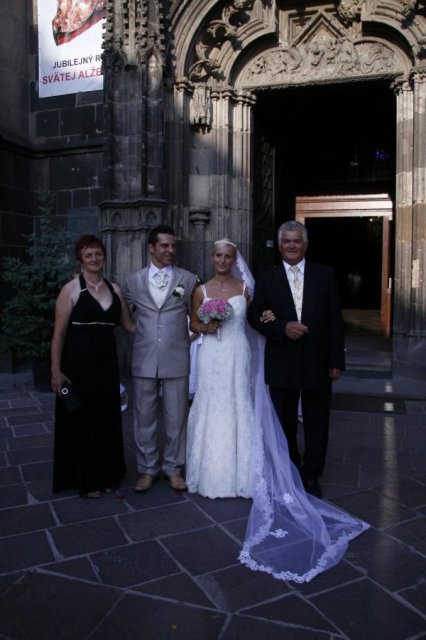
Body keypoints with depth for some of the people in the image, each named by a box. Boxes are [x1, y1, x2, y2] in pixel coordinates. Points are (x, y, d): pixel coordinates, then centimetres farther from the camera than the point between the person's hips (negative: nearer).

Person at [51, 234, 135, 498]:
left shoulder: (114, 289, 7)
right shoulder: (71, 289, -6)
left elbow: (129, 324, 12)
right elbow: (59, 333, -9)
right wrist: (56, 370, -13)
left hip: (107, 363, 4)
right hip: (78, 364, -4)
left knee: (107, 419, 12)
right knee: (81, 421, 8)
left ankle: (106, 475, 31)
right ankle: (85, 480, 24)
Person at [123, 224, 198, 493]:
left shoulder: (189, 279, 2)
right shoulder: (133, 280, 5)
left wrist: (191, 336, -2)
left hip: (177, 360, -1)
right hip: (144, 360, 1)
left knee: (176, 418, 9)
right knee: (145, 418, 10)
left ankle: (173, 467, 27)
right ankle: (148, 469, 27)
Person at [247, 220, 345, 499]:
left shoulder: (325, 275, 2)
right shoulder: (267, 279, 2)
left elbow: (335, 320, 0)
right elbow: (255, 316, 0)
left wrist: (337, 360, -4)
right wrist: (283, 328, -17)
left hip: (318, 363, 0)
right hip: (282, 365, 0)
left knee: (317, 424, 11)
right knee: (285, 423, 14)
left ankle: (312, 475, 30)